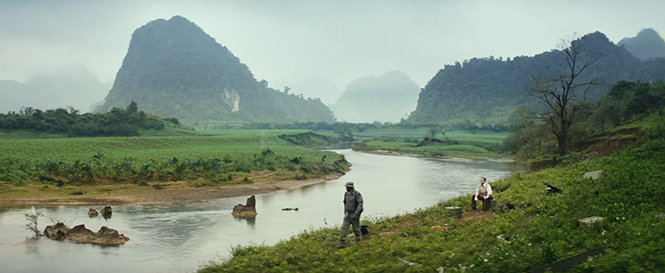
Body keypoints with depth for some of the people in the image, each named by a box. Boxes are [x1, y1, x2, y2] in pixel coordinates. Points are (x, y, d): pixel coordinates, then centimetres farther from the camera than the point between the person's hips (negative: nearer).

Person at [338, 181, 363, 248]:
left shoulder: (357, 194, -17)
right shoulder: (346, 194, 4)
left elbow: (360, 205, -21)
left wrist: (356, 214, -28)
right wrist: (345, 212, 20)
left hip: (355, 214, -6)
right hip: (347, 214, 6)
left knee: (356, 229, 7)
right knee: (344, 228, -4)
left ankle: (359, 241, 29)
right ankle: (342, 243, -5)